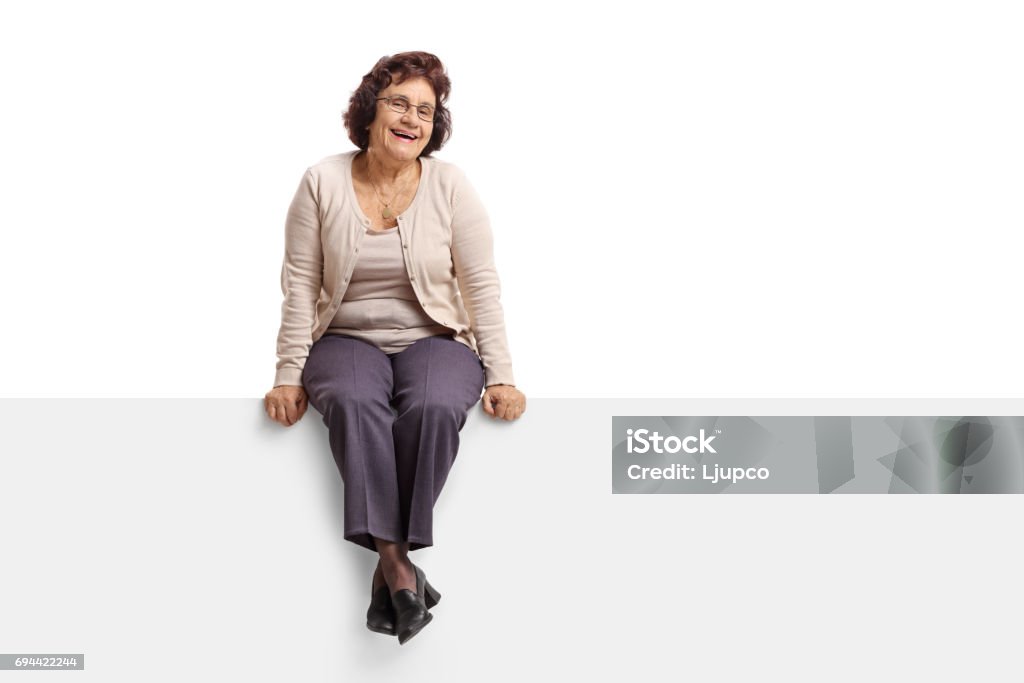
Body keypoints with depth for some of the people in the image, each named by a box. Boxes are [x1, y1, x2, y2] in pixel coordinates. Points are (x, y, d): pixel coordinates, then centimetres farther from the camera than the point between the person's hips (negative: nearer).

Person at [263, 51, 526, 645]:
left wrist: (501, 377, -8)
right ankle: (397, 563, -33)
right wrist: (289, 376, -5)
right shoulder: (324, 183, 0)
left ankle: (390, 565, -23)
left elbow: (481, 284, -1)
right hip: (347, 339, 0)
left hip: (433, 339, 0)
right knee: (353, 403, -34)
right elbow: (300, 284, 1)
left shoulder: (450, 186, 0)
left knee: (435, 407, -33)